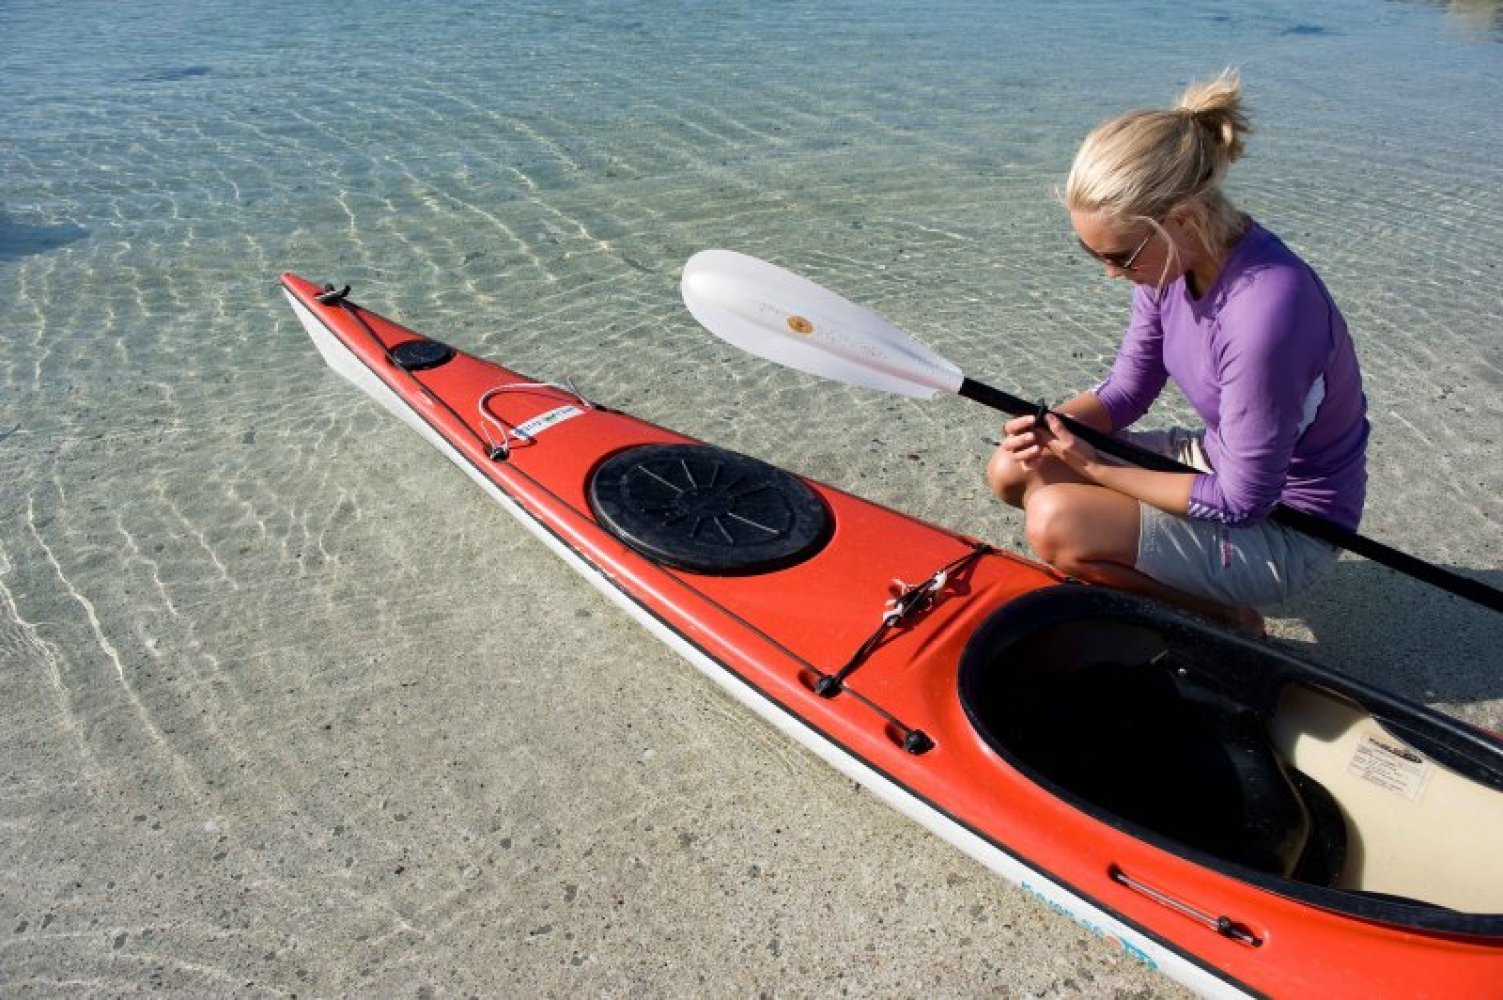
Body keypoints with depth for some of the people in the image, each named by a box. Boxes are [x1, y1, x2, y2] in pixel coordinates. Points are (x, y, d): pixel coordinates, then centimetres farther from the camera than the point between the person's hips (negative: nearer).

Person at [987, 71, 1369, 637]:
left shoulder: (1265, 309, -34)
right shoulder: (1170, 259, -9)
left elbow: (1241, 503, -26)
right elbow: (1127, 389, 3)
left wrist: (1096, 469, -20)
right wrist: (1049, 425, -18)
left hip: (1283, 525, -8)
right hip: (1220, 460, 8)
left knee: (1055, 522, -26)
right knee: (1012, 471, 0)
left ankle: (1223, 618, -4)